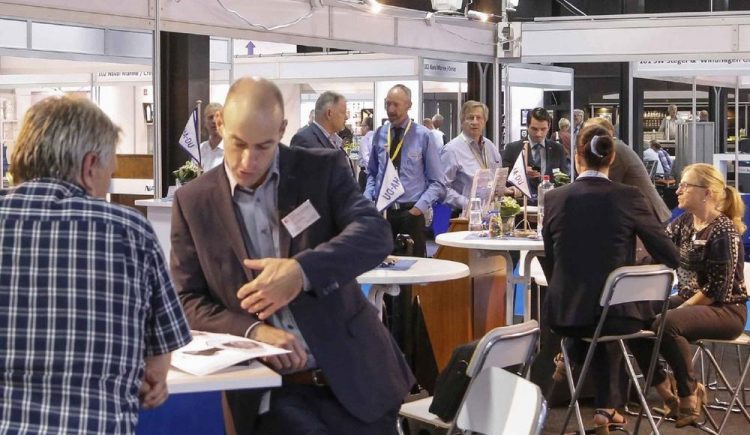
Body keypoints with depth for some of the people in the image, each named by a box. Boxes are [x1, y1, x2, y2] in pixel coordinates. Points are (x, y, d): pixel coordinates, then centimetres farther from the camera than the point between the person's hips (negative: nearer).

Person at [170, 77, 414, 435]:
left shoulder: (323, 170, 1)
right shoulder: (193, 202, 3)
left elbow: (375, 234, -11)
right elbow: (187, 301, 3)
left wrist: (301, 270, -27)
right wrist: (253, 331, -16)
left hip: (353, 377, 1)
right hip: (269, 392, -1)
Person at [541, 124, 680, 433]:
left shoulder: (554, 198, -2)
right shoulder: (629, 197, -8)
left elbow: (550, 263, 9)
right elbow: (670, 258, -4)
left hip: (566, 312, 2)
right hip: (618, 312, -2)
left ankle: (605, 407, 39)